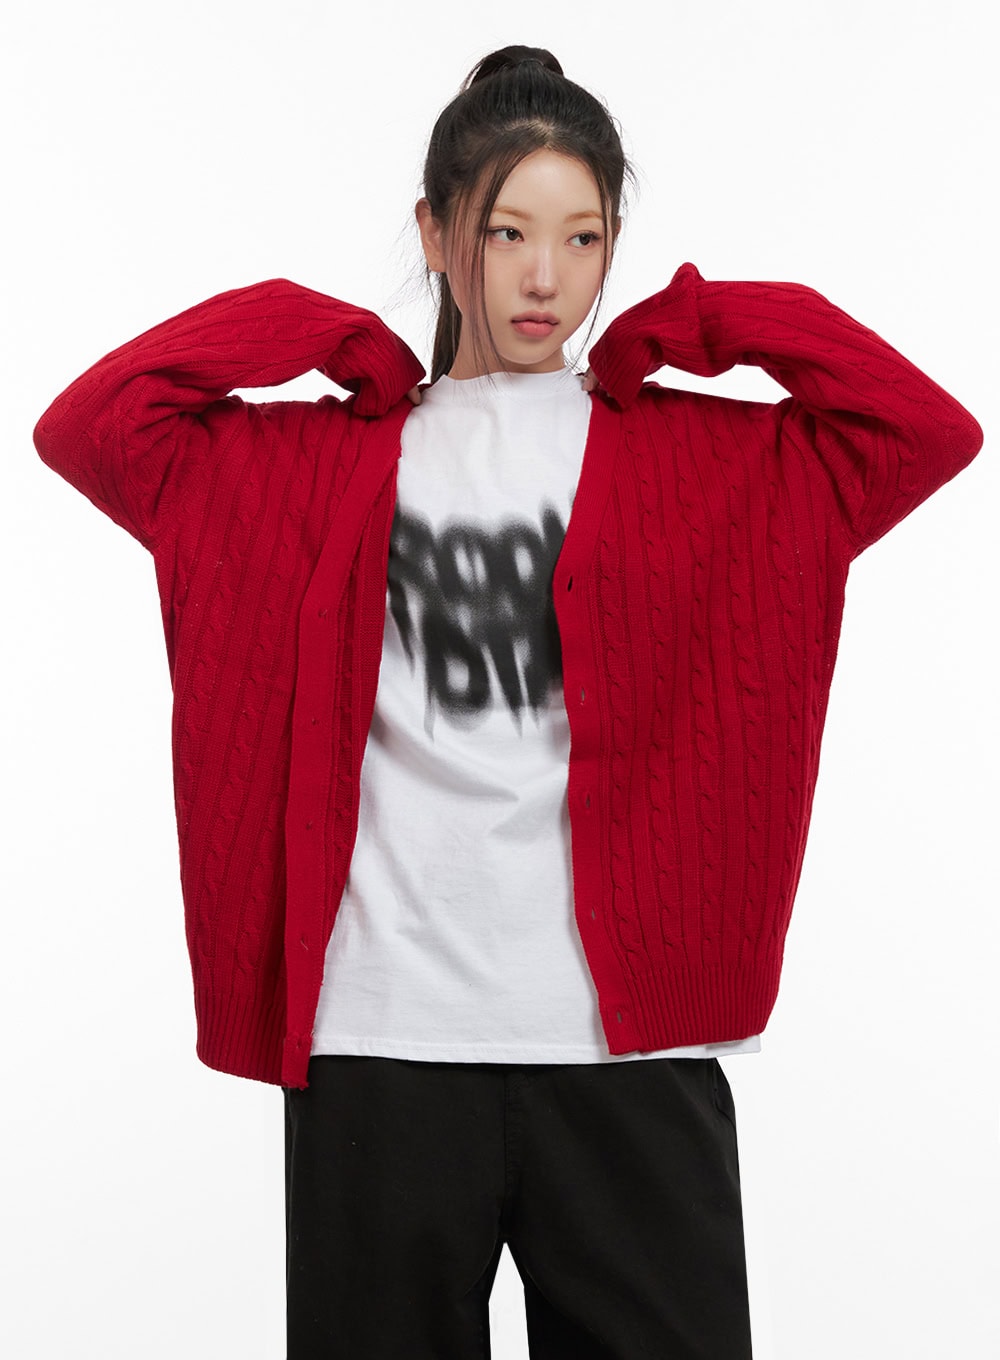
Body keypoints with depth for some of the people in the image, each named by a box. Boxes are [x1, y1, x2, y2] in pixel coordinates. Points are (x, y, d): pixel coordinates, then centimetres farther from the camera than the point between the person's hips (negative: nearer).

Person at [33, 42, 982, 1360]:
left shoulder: (697, 456, 7)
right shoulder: (328, 460, 9)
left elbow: (931, 430, -5)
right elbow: (85, 427, 1)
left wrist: (696, 323, 3)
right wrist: (320, 333, 5)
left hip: (631, 1032, 0)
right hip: (381, 1031, 1)